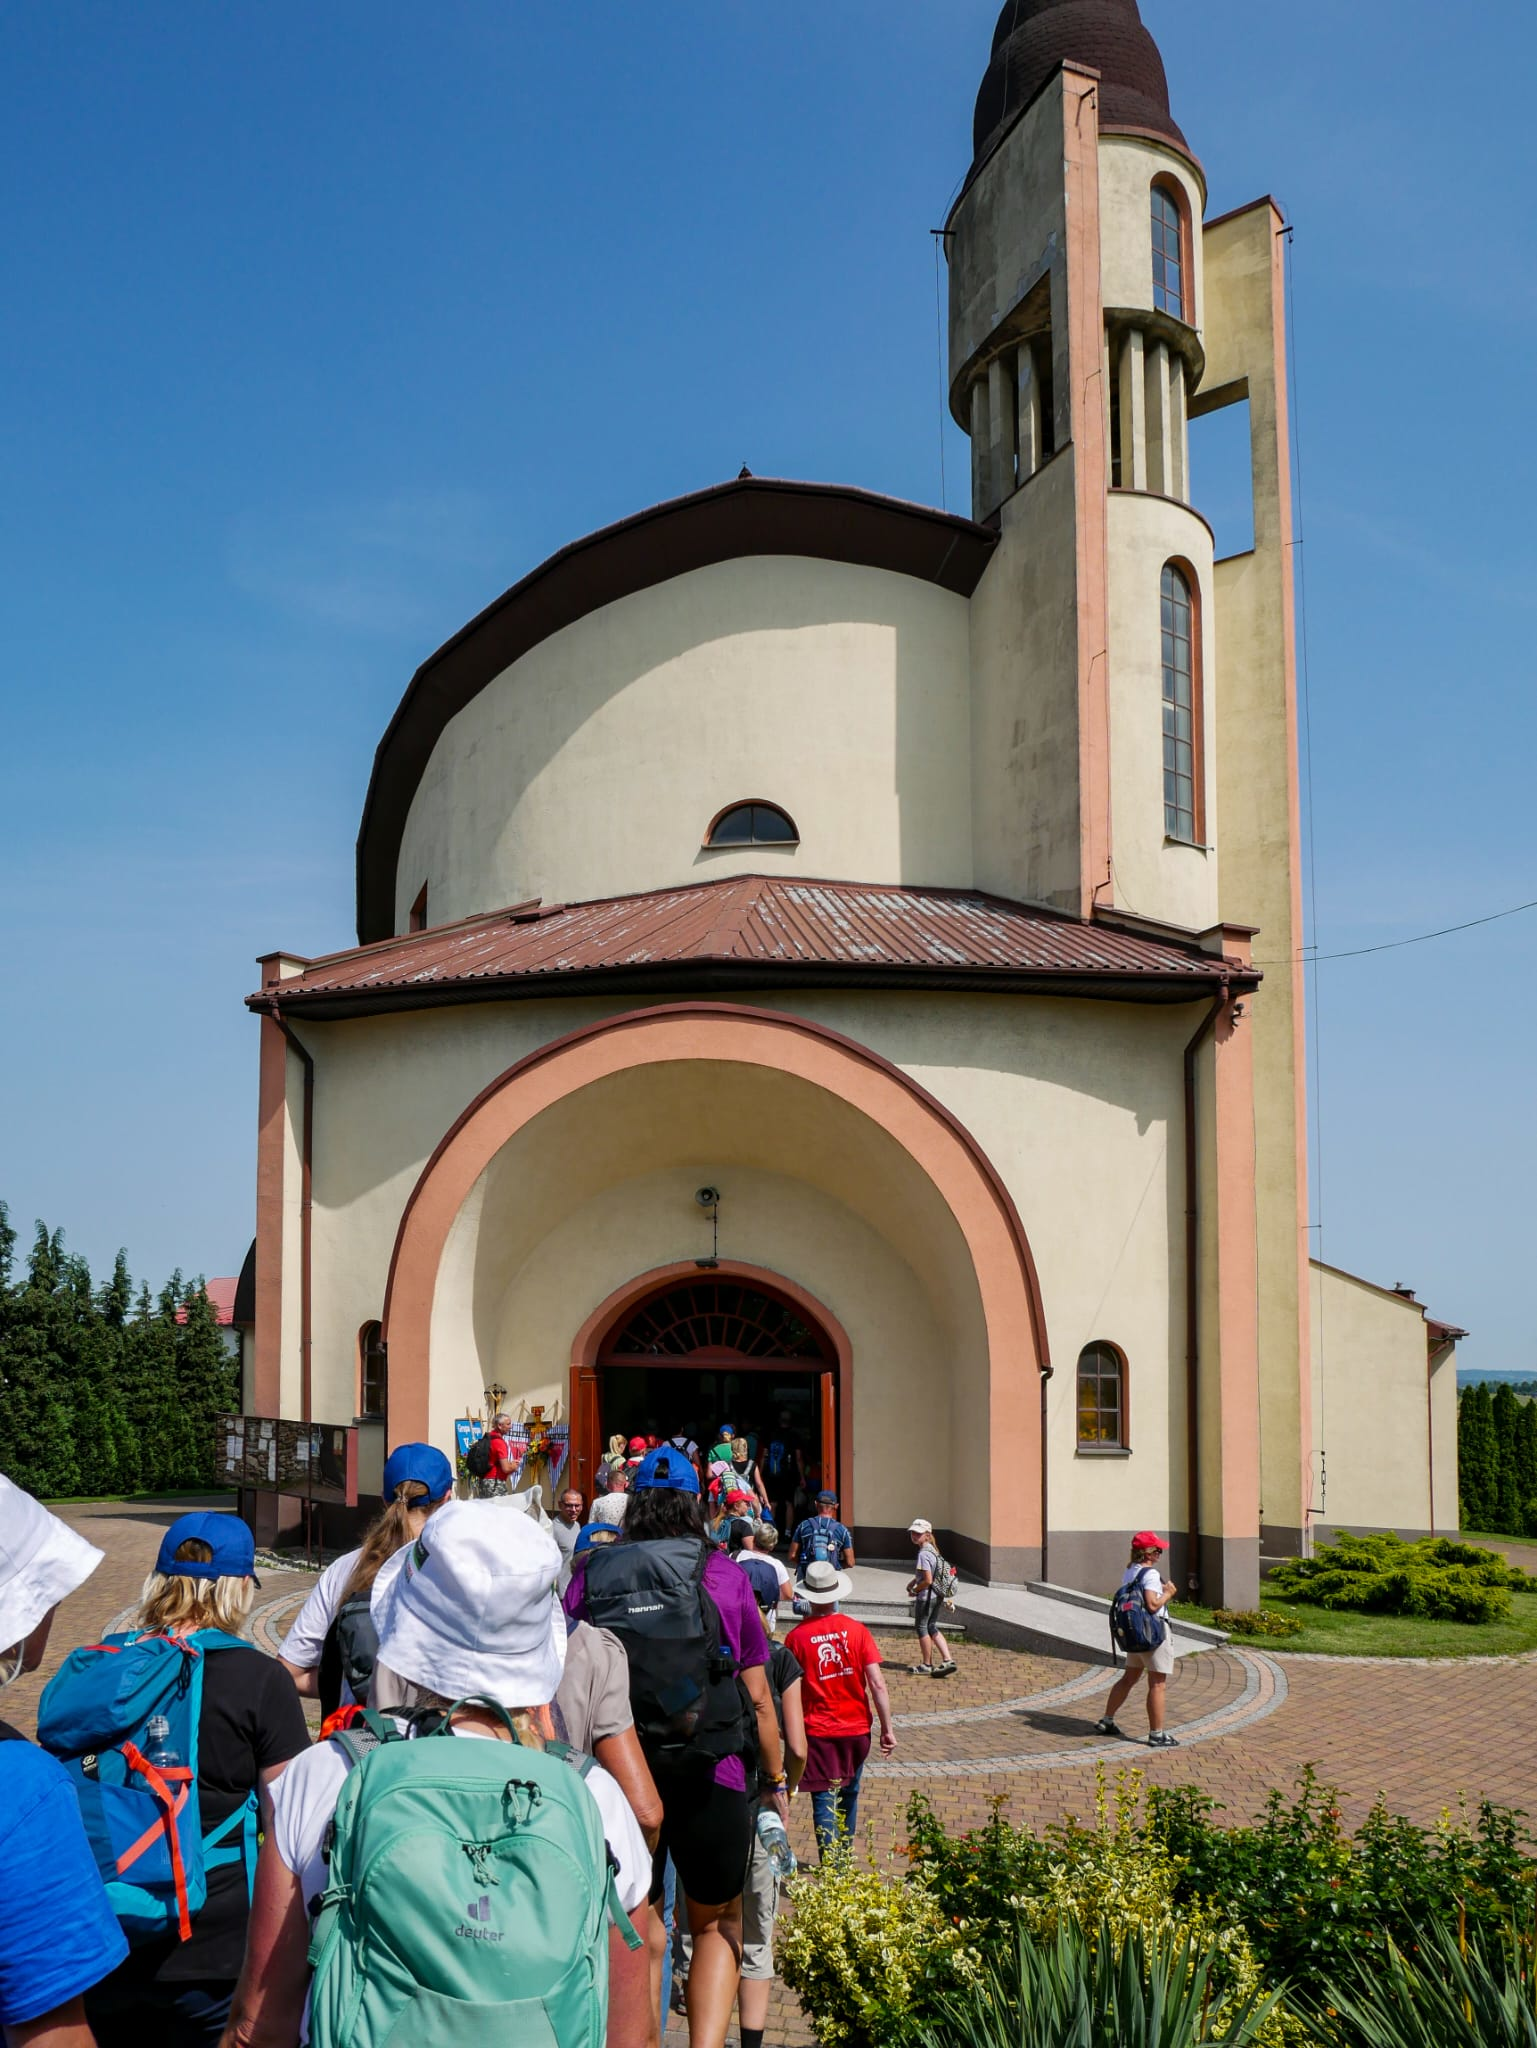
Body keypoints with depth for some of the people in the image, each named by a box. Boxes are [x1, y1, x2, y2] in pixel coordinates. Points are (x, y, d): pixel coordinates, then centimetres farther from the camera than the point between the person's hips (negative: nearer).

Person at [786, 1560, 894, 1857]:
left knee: (824, 1801, 2)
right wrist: (887, 1728, -2)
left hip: (817, 1732, -3)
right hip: (856, 1729, 3)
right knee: (849, 1795, 21)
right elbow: (877, 1684, -9)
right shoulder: (856, 1630, -7)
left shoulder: (797, 1636, -11)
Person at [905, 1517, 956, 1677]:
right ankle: (948, 1660, 8)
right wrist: (913, 1581, 11)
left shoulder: (924, 1554, -22)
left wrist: (915, 1590, -9)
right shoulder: (932, 1550, 8)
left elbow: (928, 1580, -25)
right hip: (936, 1596, 9)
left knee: (921, 1628, 7)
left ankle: (926, 1665, 18)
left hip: (925, 1597, -9)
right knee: (932, 1628, 17)